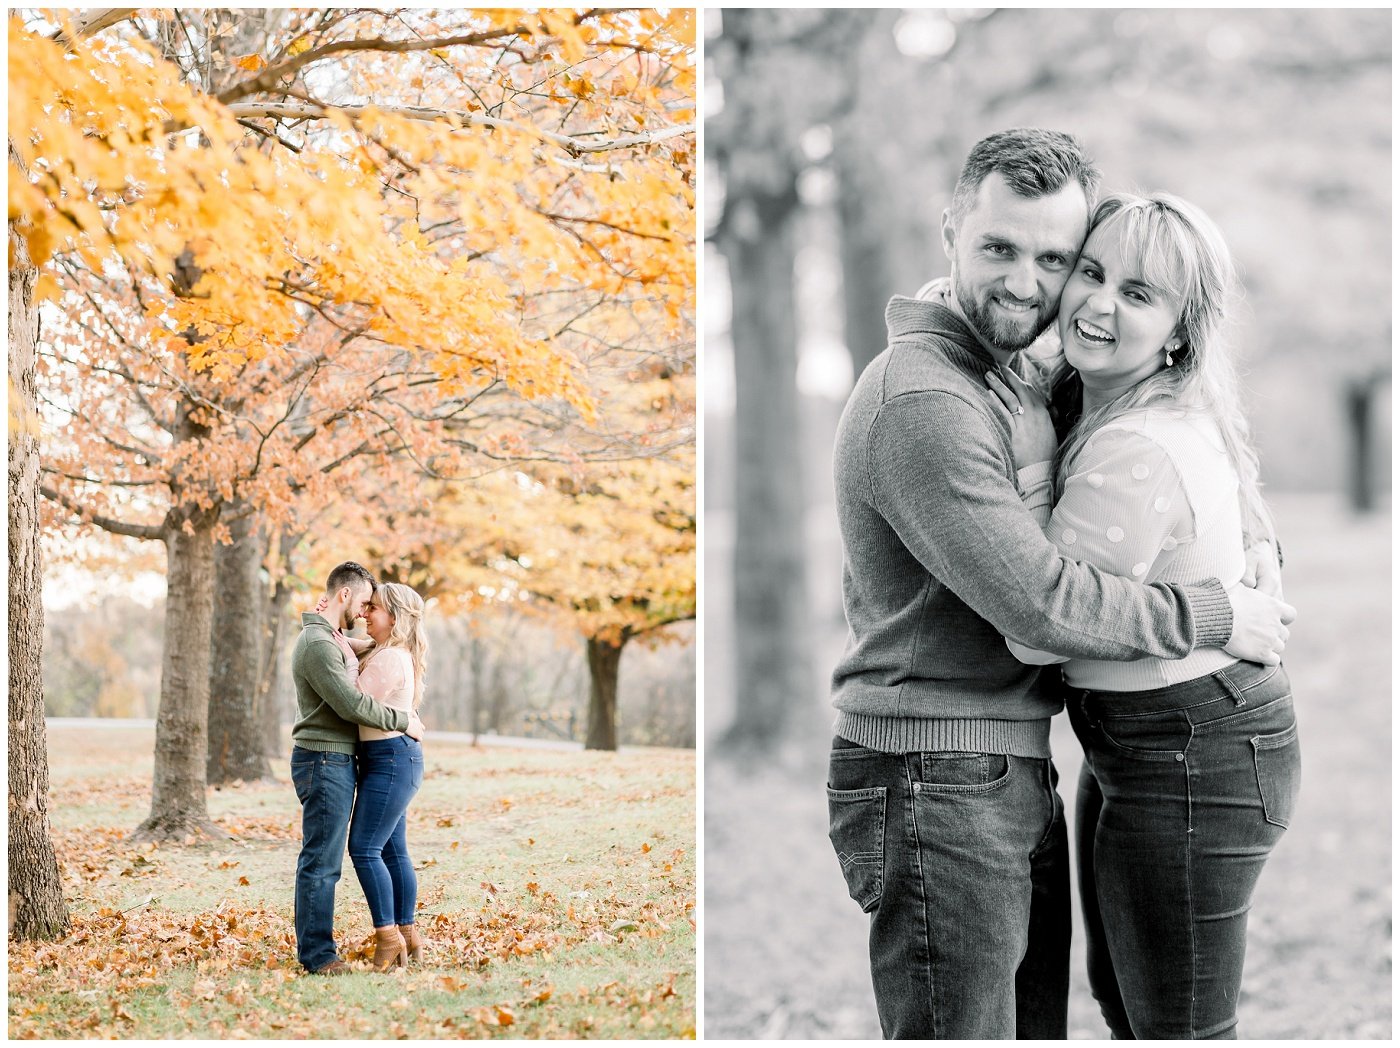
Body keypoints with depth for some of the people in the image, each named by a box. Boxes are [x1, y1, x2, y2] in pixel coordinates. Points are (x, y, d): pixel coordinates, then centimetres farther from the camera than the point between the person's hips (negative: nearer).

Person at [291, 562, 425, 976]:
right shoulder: (317, 644, -16)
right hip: (324, 761, -11)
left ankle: (314, 948, 16)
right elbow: (351, 704, -20)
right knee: (321, 861, -7)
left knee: (323, 859, 11)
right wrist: (403, 721, -10)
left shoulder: (333, 639, 17)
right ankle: (317, 953, -4)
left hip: (336, 761, 11)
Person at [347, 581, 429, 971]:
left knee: (364, 848, -11)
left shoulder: (390, 659, -16)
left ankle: (388, 936, -10)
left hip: (391, 758, -11)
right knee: (393, 850, 12)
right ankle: (407, 935, 15)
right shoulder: (387, 654, 16)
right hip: (389, 759, 11)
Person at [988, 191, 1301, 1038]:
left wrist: (1031, 473, -17)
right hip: (1128, 749, 11)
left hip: (1193, 767, -11)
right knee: (1124, 1000, 24)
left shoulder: (1138, 452, -27)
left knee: (1177, 1027, 2)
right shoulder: (1089, 403, 3)